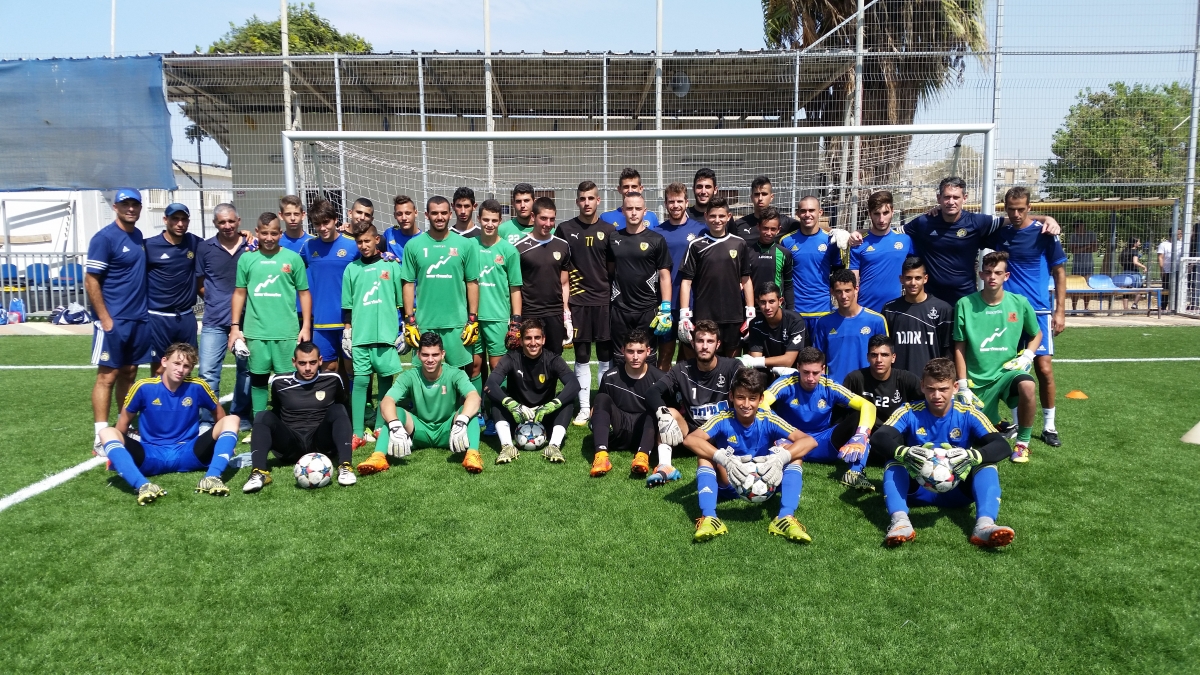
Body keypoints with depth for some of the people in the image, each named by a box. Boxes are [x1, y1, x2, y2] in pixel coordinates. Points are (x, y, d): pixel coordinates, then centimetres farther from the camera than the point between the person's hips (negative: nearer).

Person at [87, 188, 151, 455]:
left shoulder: (137, 235, 11)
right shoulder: (104, 238, -10)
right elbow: (90, 281, -12)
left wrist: (141, 310, 13)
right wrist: (104, 318, -15)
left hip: (139, 319, 7)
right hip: (114, 321, -7)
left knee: (129, 373, 12)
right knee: (108, 376, -3)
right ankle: (101, 438, 1)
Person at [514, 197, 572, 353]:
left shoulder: (562, 246, 8)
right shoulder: (520, 248, -4)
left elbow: (564, 283, 12)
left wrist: (567, 314, 7)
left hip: (556, 314, 3)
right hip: (530, 315, -3)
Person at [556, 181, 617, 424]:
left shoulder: (609, 230, 4)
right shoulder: (565, 229, 4)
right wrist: (563, 303, 0)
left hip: (604, 301, 0)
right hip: (578, 301, 0)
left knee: (606, 357, 4)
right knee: (581, 357, 6)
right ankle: (584, 408, 14)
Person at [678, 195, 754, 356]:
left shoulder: (739, 244, 6)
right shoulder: (696, 246, 1)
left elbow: (746, 280, 9)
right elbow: (686, 281, 0)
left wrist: (751, 312, 4)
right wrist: (684, 315, -7)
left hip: (734, 316, 1)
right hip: (703, 317, -1)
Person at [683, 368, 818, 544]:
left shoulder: (768, 420, -12)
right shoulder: (724, 420, -15)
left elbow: (809, 441, -20)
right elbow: (690, 440, -31)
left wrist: (780, 458, -40)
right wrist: (724, 459, -45)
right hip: (730, 485, -1)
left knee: (791, 451, -20)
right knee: (706, 455, -25)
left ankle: (786, 518, -32)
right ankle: (708, 518, -39)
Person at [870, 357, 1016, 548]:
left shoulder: (968, 414, -6)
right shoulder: (909, 412, -8)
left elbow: (1002, 446, -17)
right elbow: (879, 438, -22)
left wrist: (972, 456, -38)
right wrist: (904, 453, -44)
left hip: (957, 491, 1)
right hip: (917, 490, 0)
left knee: (987, 465, -23)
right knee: (894, 461, -26)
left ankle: (985, 525, -43)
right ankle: (900, 521, -47)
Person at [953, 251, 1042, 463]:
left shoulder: (1019, 303, -2)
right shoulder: (965, 304, -6)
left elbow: (1036, 334, 15)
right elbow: (959, 348, -2)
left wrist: (1027, 356, -5)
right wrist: (963, 386, -5)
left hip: (1008, 371, 0)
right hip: (977, 379, 1)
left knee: (1027, 386, -35)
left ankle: (1023, 443, -11)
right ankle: (998, 426, 44)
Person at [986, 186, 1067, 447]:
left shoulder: (1044, 234, -3)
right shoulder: (998, 233, 4)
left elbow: (1059, 272, 1)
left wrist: (1060, 310, -5)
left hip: (1038, 311, -2)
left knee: (1044, 368, -6)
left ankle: (1049, 426, 8)